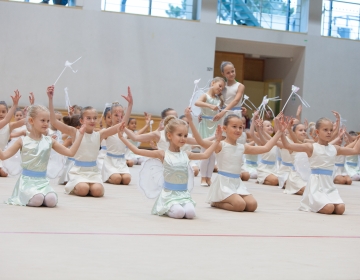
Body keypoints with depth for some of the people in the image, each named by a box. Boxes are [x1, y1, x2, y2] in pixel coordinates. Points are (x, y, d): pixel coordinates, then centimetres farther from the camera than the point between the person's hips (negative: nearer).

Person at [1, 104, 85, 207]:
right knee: (37, 200, -32)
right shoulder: (23, 141, -1)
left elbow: (70, 152, 9)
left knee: (51, 200, -27)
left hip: (43, 180, 3)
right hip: (27, 180, -3)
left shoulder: (49, 141, 7)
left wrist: (80, 135, 4)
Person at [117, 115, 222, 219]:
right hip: (169, 194, -4)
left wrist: (217, 140, 17)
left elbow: (205, 155, 20)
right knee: (178, 213, -28)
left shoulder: (186, 155, 7)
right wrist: (122, 137, -10)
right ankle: (166, 209, 6)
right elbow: (137, 151, -6)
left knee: (190, 213, -23)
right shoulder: (163, 154, -5)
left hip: (184, 194, 4)